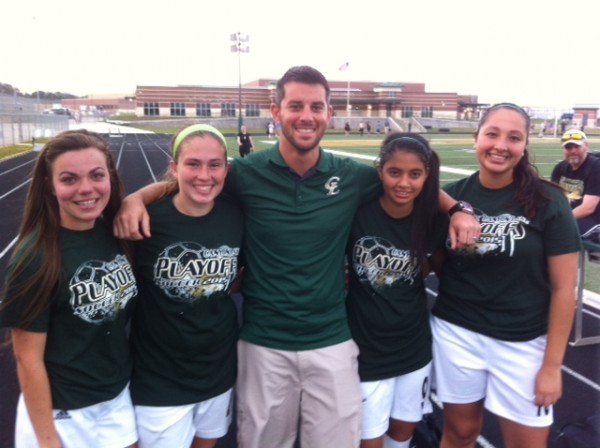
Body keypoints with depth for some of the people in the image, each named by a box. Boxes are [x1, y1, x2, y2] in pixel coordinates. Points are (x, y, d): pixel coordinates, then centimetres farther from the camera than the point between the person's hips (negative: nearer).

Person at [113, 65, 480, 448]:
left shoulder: (353, 177, -3)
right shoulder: (246, 174, -8)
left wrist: (457, 210, -3)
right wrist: (136, 199, -15)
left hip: (332, 342, 1)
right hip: (264, 344, -1)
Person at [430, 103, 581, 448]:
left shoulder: (547, 201, -10)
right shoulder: (452, 196, -4)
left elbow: (564, 288, -7)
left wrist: (552, 365, -6)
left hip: (523, 342, -1)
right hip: (456, 333, 2)